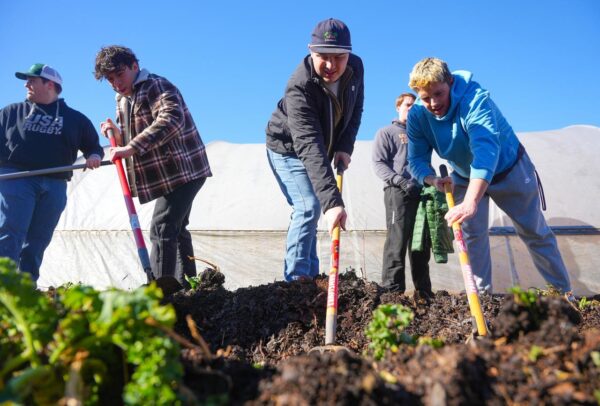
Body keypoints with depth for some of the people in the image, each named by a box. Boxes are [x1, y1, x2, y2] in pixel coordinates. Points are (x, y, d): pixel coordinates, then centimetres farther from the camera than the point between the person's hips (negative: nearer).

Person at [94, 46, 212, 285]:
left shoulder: (157, 86, -14)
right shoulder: (122, 100, 14)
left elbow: (172, 119, -35)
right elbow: (133, 139, 20)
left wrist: (131, 147, -39)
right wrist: (117, 133, -3)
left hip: (184, 169, -10)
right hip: (169, 173, 11)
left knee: (162, 229, -17)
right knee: (176, 229, 16)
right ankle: (185, 285, 28)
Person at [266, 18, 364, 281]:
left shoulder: (356, 68, -19)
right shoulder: (299, 87, -38)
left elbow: (356, 109, 1)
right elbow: (309, 146, -47)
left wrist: (345, 146, -15)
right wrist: (332, 202, -55)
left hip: (324, 148, 7)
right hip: (288, 148, -7)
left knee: (309, 211, 13)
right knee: (309, 207, -20)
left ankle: (311, 276, 23)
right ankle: (296, 278, -12)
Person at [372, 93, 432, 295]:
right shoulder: (386, 132, 11)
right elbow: (378, 163, -2)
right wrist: (400, 181, -16)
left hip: (421, 194, 6)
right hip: (398, 193, -6)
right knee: (397, 242, -14)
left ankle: (424, 292, 9)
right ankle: (392, 290, -15)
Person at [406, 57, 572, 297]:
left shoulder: (475, 99, -37)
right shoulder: (417, 116, -20)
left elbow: (486, 151, -51)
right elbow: (417, 160, -17)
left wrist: (470, 201, -64)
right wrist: (433, 179, -41)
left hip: (508, 169, -3)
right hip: (465, 176, 4)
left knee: (535, 233, 5)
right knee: (472, 235, -6)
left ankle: (564, 292, 18)